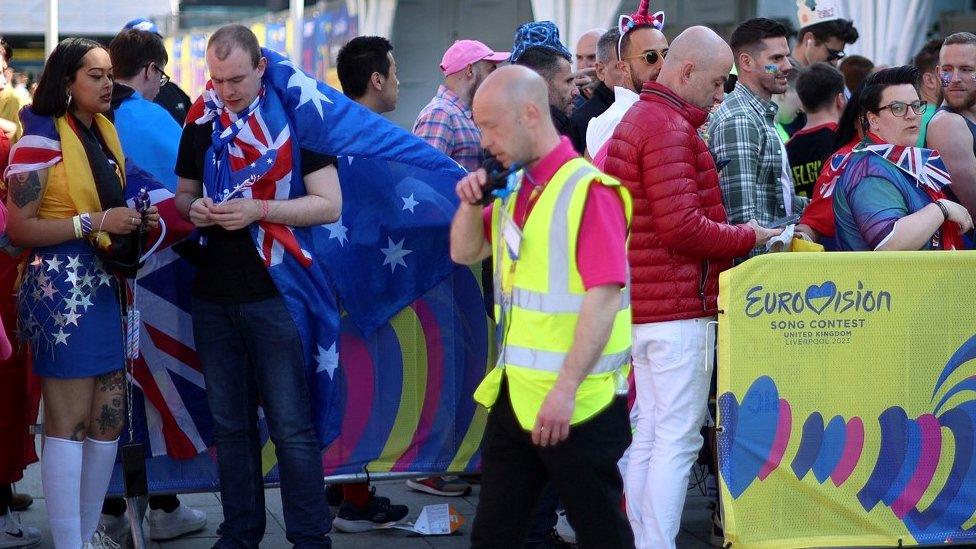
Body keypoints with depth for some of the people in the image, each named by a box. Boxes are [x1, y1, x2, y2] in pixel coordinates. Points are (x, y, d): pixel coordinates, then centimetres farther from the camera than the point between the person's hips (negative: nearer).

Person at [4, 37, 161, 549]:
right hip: (62, 285, -8)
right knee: (68, 423, -3)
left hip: (106, 283, 8)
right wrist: (95, 222, -19)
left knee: (108, 419, 9)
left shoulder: (106, 132, 14)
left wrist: (137, 219, 10)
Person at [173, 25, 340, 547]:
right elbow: (183, 195, 21)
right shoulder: (200, 127, 9)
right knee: (230, 426, 10)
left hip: (274, 294, -5)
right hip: (213, 297, 5)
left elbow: (329, 204, -9)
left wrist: (259, 209, -19)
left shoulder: (296, 119, -5)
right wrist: (194, 208, -3)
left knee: (292, 427, -4)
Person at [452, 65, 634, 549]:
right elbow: (465, 253, 24)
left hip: (577, 402, -8)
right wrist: (472, 202, 3)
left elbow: (604, 296, -21)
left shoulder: (588, 190, -14)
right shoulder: (513, 190, 12)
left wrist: (565, 390, -24)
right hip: (514, 394, 8)